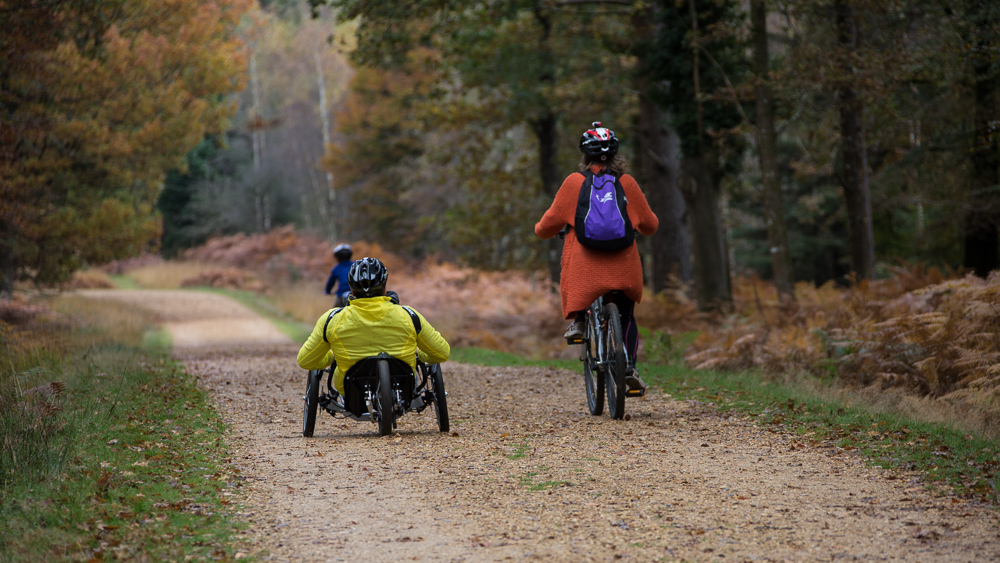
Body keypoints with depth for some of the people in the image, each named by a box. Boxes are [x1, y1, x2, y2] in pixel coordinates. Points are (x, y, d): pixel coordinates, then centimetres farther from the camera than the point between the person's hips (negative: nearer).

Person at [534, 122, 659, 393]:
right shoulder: (627, 182, 4)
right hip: (623, 265, 2)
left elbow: (552, 221, 3)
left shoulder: (574, 182, -1)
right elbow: (649, 224, 11)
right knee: (626, 317, 17)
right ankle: (630, 366, -1)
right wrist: (639, 226, 35)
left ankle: (578, 319, 14)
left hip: (585, 260, -2)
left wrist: (541, 230, 26)